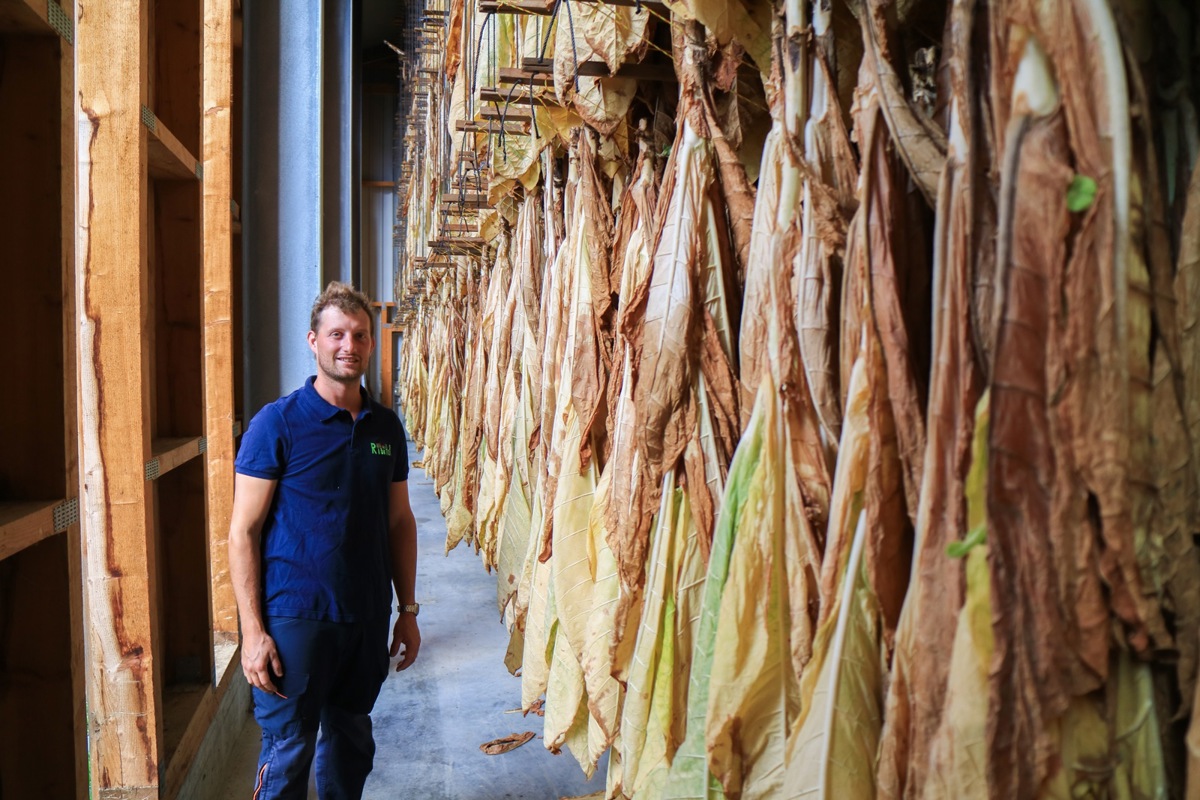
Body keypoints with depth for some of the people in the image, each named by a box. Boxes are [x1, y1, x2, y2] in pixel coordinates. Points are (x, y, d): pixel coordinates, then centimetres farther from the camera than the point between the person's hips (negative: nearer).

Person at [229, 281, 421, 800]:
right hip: (295, 618, -4)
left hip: (367, 619, 5)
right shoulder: (278, 423, -9)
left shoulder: (386, 426, 5)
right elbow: (243, 531, -10)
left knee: (352, 746, 18)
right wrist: (253, 631, -14)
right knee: (287, 755, 5)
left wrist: (408, 610, 10)